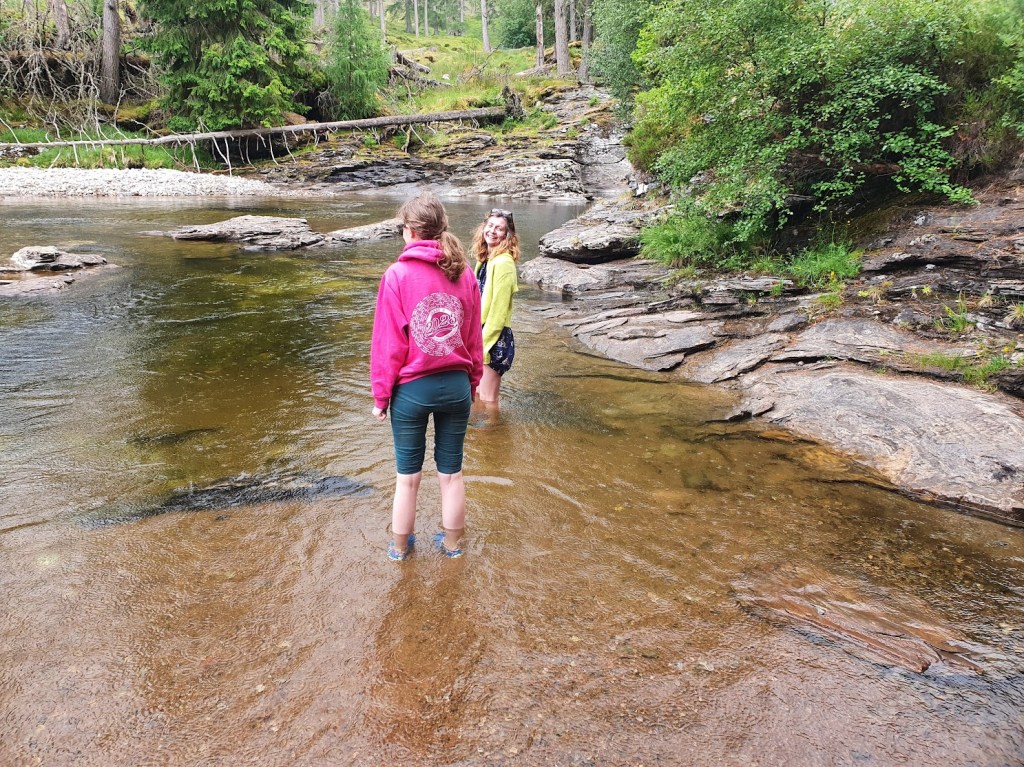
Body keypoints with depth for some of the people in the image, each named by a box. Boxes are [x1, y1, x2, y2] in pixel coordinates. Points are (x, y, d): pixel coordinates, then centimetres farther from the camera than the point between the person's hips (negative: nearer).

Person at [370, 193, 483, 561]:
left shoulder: (398, 274, -13)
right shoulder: (464, 273, -1)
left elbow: (387, 342, -10)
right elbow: (473, 337, 5)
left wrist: (381, 394, -1)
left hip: (411, 389, -3)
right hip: (456, 385, 3)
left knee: (408, 475, 13)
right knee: (451, 472, 15)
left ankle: (400, 546, 29)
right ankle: (452, 543, 31)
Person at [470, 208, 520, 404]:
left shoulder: (503, 263, -17)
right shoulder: (485, 259, 10)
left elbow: (498, 310, -19)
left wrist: (481, 345, -16)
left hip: (495, 340, -9)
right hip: (482, 334, 9)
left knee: (486, 400, 1)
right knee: (477, 396, 18)